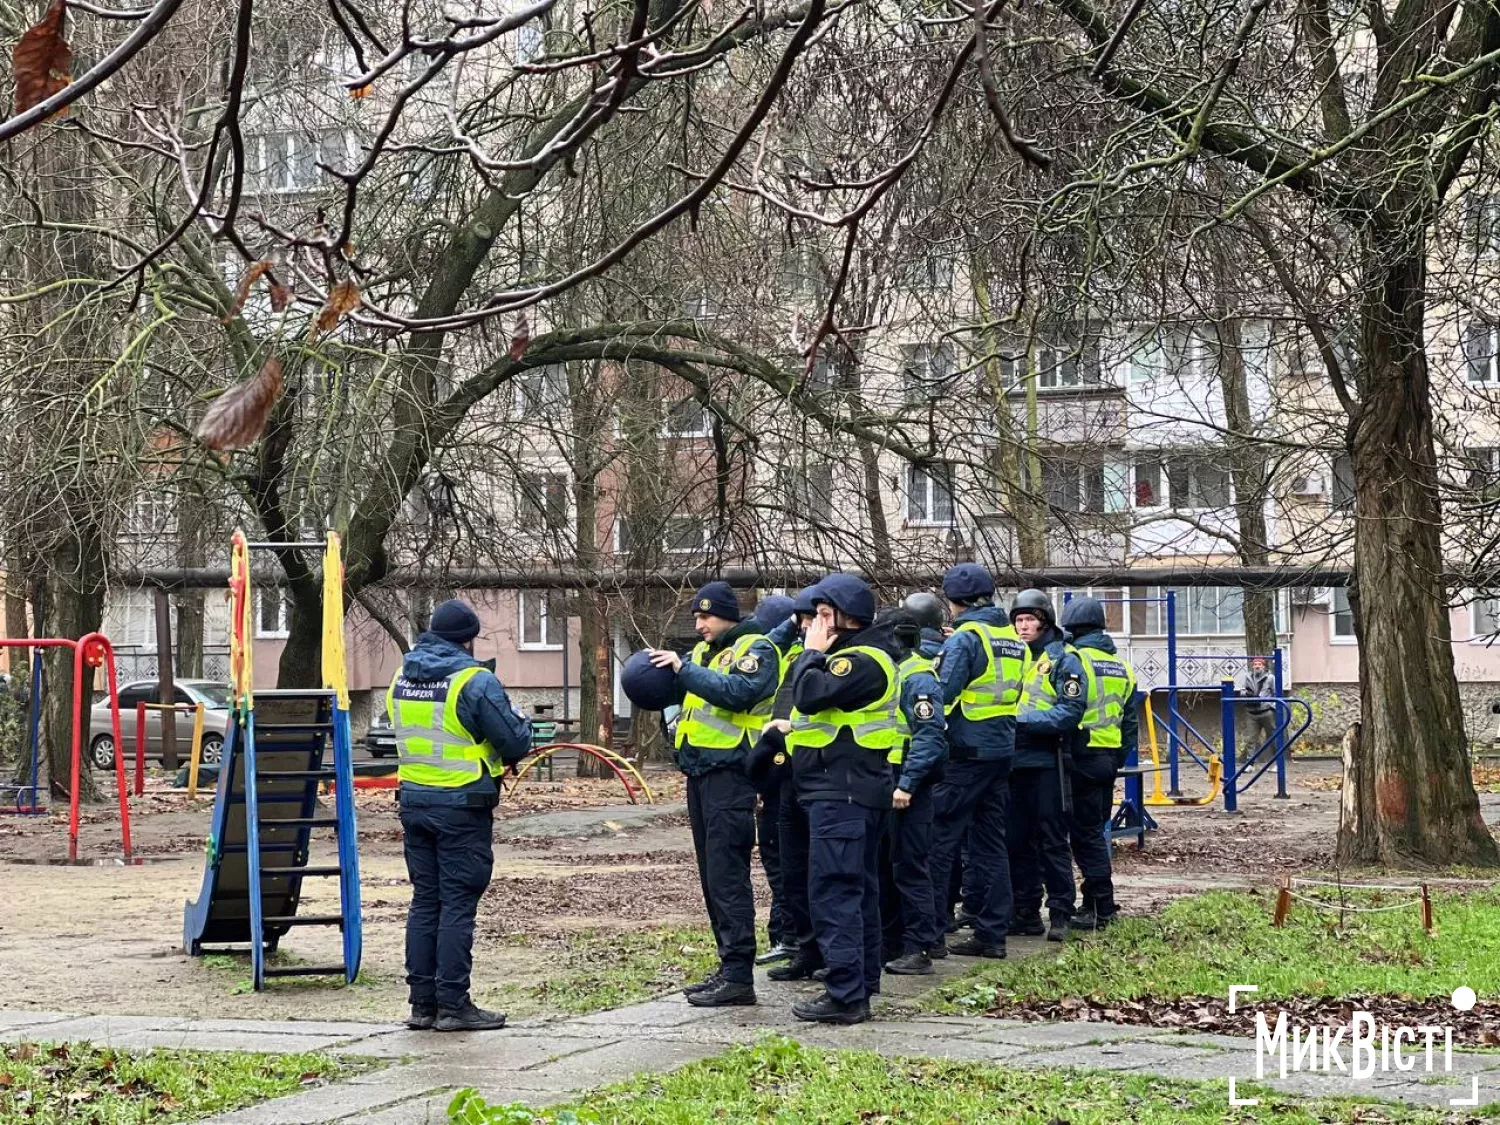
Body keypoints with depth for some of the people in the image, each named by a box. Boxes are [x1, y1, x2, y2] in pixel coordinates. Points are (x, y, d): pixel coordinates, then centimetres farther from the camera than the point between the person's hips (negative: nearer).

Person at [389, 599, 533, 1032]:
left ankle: (422, 1002, 14)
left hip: (413, 801, 6)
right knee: (457, 906, -1)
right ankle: (452, 1005, 0)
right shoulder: (475, 681, -14)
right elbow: (516, 741, -13)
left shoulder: (402, 679, 8)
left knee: (424, 902, 12)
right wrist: (522, 725, 10)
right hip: (462, 807, -6)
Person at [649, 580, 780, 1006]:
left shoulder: (756, 649, -6)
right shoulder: (705, 650, 19)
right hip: (700, 771, 9)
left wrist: (683, 669, -22)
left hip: (729, 773, -9)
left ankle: (738, 975, -11)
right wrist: (662, 669, -4)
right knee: (712, 874, 11)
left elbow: (736, 691, -22)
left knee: (727, 875, -11)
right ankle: (728, 966, 18)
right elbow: (683, 687, 16)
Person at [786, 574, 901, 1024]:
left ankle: (845, 995, -14)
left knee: (833, 890, -12)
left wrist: (813, 653, -12)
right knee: (859, 889, 16)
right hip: (853, 789, 11)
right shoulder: (859, 654, 19)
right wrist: (818, 653, 9)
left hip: (842, 793, -11)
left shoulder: (862, 660, -16)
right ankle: (863, 983, 24)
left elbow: (808, 696, -24)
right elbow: (814, 704, 19)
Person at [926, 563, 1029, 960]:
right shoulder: (1013, 640, 12)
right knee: (991, 842, 11)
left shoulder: (964, 639, -13)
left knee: (940, 839, -2)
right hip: (1002, 750, 8)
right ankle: (992, 933, 12)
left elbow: (942, 696, -17)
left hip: (966, 752, -8)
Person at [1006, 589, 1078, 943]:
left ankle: (1060, 913, 1)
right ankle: (1026, 912, 14)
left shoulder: (1063, 658, -2)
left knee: (1053, 841, -3)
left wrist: (1028, 722, -18)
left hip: (1047, 762, -6)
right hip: (1015, 762, 6)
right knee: (1018, 841, 8)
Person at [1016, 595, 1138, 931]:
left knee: (1085, 832, -2)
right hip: (1109, 759, 8)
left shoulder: (1076, 661, -12)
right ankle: (1099, 901, 19)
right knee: (1095, 829, 16)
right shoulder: (1121, 667, 14)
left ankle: (1099, 907, -2)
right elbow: (1129, 721, 16)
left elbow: (1068, 714, -22)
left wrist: (1021, 719, -22)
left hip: (1083, 757, -8)